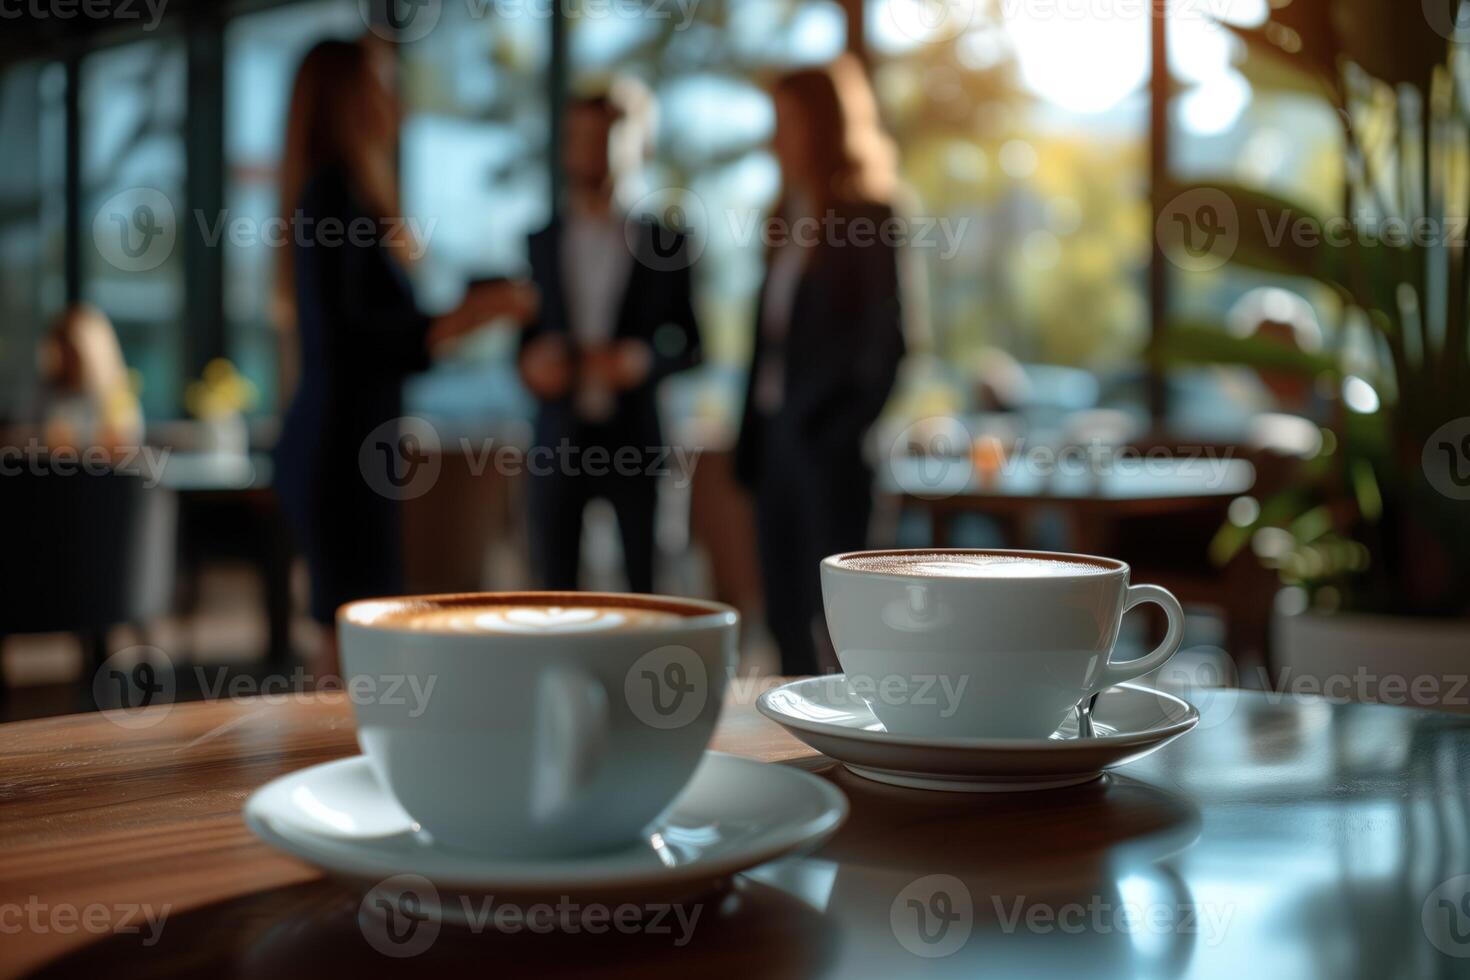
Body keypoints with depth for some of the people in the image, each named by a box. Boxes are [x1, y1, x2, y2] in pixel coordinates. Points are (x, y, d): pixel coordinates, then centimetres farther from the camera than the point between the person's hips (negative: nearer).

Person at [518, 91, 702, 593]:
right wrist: (532, 363, -7)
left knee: (646, 584, 2)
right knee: (555, 585, 2)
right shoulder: (542, 244, 10)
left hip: (632, 438, -1)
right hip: (559, 440, 2)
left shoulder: (662, 244, 4)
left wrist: (640, 360, -13)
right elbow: (528, 335, 14)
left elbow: (688, 344, 6)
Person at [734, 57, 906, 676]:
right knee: (786, 618, 10)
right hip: (780, 434, 8)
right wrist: (750, 442, 12)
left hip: (828, 439, -8)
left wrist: (846, 432, -13)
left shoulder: (865, 217, -7)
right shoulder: (791, 219, 15)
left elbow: (883, 340, -10)